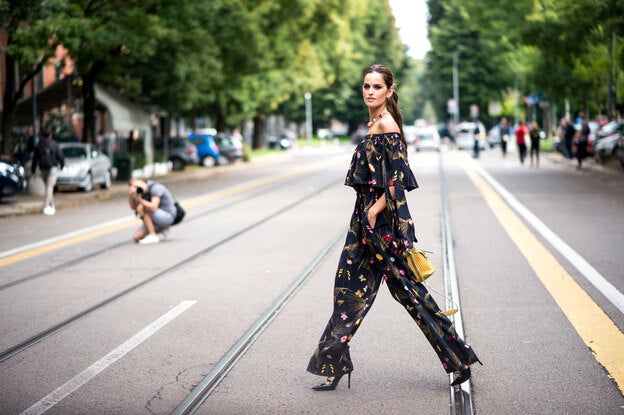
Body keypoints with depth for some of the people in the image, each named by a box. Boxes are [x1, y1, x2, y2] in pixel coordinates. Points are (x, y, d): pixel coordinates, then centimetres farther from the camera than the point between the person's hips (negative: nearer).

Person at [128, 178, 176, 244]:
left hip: (167, 217, -8)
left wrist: (140, 200, -34)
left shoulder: (155, 188, -23)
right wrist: (130, 195, -13)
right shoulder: (141, 191, 1)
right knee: (136, 237, 0)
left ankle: (153, 236, -21)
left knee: (141, 208, -26)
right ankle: (161, 229, 16)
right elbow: (133, 207, 3)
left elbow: (153, 208, -33)